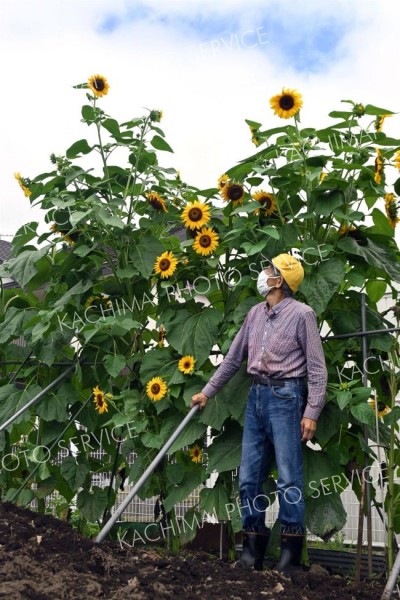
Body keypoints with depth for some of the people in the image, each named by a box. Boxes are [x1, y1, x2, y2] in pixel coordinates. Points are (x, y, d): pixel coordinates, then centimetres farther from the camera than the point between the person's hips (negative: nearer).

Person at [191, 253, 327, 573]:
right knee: (249, 476, 8)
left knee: (289, 476, -3)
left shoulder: (302, 313, -6)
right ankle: (253, 549, 18)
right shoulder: (255, 313, 12)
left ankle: (291, 551, 8)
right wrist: (207, 391, 20)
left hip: (285, 396, -7)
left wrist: (312, 412, -13)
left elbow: (317, 367, -8)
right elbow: (234, 357, 19)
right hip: (257, 395, 7)